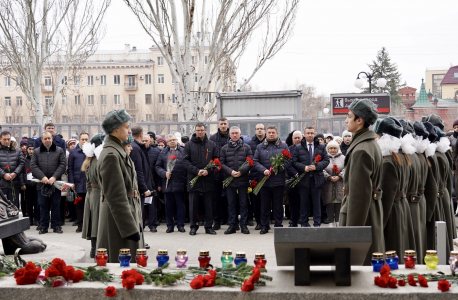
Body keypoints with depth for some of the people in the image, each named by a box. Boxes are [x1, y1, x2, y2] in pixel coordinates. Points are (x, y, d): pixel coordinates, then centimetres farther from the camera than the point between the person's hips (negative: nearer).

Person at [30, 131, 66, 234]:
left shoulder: (59, 150, 6)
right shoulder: (36, 151, 8)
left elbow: (63, 165, -1)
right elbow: (33, 166, 0)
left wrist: (54, 177, -12)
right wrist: (42, 177, -12)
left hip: (55, 183, -1)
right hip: (42, 183, 1)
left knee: (56, 205, 4)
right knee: (43, 206, 5)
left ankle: (56, 226, 12)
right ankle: (43, 226, 12)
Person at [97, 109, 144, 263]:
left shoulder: (119, 151, 14)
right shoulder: (110, 155, -18)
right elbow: (116, 197, -21)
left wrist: (135, 222, 18)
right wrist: (130, 228, -20)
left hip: (129, 212, 10)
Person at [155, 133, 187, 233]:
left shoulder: (183, 151, 4)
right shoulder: (163, 153, 11)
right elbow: (158, 167, 11)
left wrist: (187, 181, -7)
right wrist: (164, 173, -7)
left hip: (180, 183, -2)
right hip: (167, 183, 2)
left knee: (180, 205, 3)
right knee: (169, 206, 6)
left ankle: (180, 225, 12)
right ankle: (170, 225, 15)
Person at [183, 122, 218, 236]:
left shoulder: (212, 144, 8)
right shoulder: (189, 145, 4)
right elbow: (185, 161, -1)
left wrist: (208, 171, -10)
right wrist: (196, 171, -14)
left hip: (208, 179, 1)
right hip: (193, 178, -1)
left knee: (209, 204, 5)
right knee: (193, 204, 3)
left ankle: (209, 226, 13)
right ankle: (193, 226, 12)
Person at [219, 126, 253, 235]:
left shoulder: (246, 147, 5)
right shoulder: (224, 148, 8)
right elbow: (221, 163, 2)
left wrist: (241, 172, -14)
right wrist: (230, 171, -13)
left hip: (243, 180, -1)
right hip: (229, 180, 1)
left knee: (243, 203, 4)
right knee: (231, 204, 6)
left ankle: (243, 225, 12)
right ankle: (232, 225, 13)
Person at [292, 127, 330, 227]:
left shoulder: (321, 147, 10)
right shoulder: (298, 148, 8)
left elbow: (326, 160, 5)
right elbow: (294, 162, 3)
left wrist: (316, 166, -11)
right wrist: (303, 167, -13)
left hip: (317, 178, 1)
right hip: (303, 178, 0)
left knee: (317, 202, 4)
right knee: (304, 202, 4)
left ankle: (317, 223, 11)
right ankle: (304, 223, 12)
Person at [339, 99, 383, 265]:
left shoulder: (361, 151, -21)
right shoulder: (372, 144, 11)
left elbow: (359, 193, -22)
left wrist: (351, 230, -19)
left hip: (360, 214, -10)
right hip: (373, 212, 10)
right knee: (371, 262, 16)